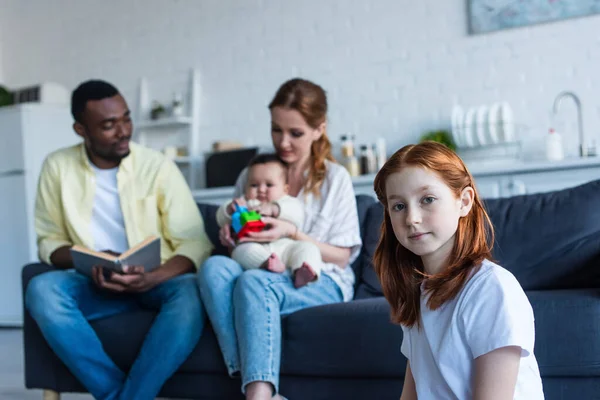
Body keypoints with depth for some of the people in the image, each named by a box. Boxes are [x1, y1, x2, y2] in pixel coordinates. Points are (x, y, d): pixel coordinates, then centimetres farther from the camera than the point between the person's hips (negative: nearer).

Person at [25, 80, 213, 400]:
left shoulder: (158, 167, -4)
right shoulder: (58, 167, 1)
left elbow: (195, 243, -7)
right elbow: (49, 241, 7)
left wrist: (152, 279, -26)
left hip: (156, 281, -1)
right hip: (94, 285, 2)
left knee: (190, 293, -35)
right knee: (41, 289, -30)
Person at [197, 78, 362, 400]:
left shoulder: (335, 178, 7)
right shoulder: (252, 174, 16)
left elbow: (341, 256, 4)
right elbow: (233, 237, 24)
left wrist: (292, 233, -11)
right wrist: (229, 233, -1)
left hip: (320, 282, -3)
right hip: (266, 277, 3)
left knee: (254, 281, -36)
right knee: (214, 266, -31)